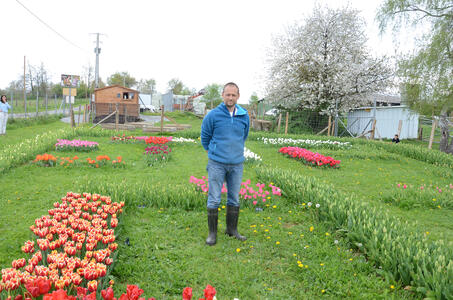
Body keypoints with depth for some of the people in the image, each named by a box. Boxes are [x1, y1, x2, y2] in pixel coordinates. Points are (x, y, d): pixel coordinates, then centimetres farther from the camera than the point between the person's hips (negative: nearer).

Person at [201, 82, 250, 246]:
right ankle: (212, 232, 14)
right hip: (217, 164, -3)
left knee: (234, 199, 13)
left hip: (236, 164, 3)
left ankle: (232, 229, 28)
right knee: (214, 199, 1)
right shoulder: (213, 115, -8)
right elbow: (205, 136, 6)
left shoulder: (244, 116, 2)